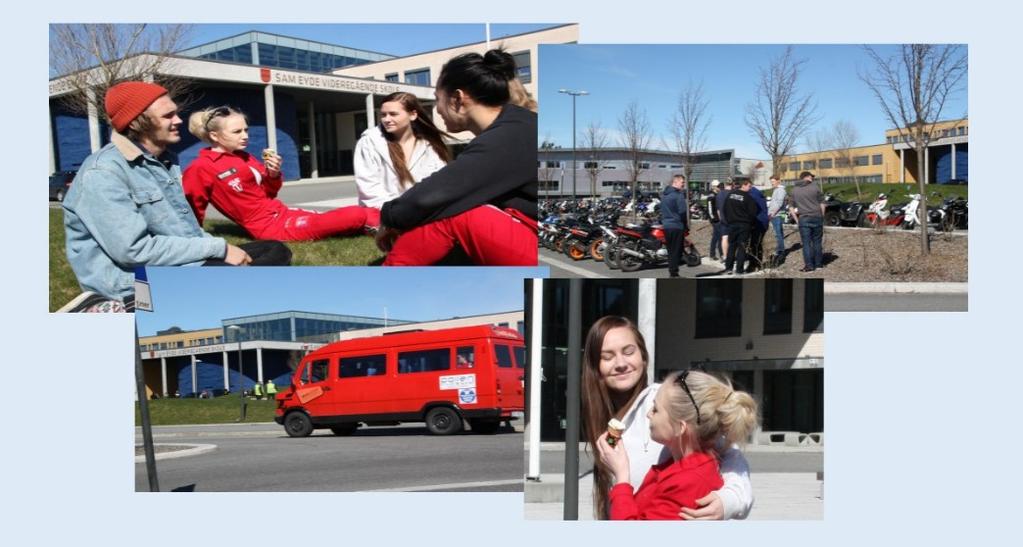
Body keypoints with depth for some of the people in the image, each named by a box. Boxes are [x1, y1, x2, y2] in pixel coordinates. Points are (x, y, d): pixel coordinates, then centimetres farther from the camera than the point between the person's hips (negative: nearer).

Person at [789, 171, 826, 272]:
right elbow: (822, 204, 2)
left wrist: (797, 220, 13)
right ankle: (818, 263, 16)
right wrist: (822, 216, 11)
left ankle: (809, 265, -2)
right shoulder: (815, 186, 0)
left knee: (806, 243, 1)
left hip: (803, 219, 0)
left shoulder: (795, 190, 8)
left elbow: (793, 208, 10)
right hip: (816, 217, 0)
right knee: (817, 241, 10)